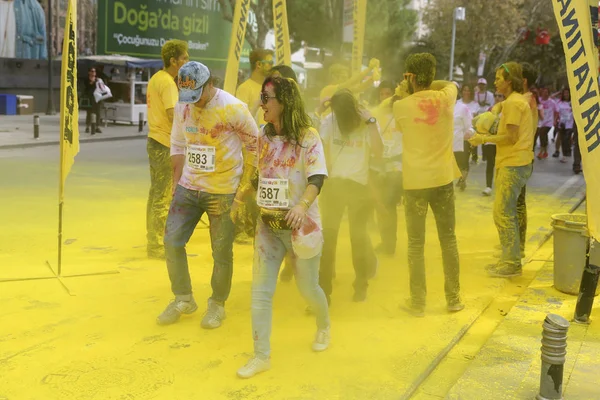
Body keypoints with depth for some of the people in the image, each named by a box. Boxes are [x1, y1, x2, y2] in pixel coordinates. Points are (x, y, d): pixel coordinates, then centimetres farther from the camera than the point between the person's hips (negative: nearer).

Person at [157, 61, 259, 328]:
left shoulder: (233, 109, -16)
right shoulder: (182, 106, 1)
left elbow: (254, 147, -7)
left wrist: (242, 190, -8)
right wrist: (177, 182, 8)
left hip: (223, 192, -5)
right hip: (188, 187, 5)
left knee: (222, 252, 3)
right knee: (172, 241, 4)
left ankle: (217, 304, 24)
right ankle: (183, 299, 22)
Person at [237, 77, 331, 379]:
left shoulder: (307, 137, -12)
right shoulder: (264, 136, 5)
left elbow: (317, 177, -23)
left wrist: (302, 206, -39)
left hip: (301, 225, -5)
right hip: (268, 225, 5)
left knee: (307, 287, 10)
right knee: (260, 291, 0)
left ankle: (324, 327, 42)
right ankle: (261, 356, 9)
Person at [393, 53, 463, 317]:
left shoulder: (401, 106, -9)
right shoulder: (445, 98, -3)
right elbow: (451, 84, 22)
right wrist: (427, 84, 14)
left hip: (414, 182, -2)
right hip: (443, 179, 2)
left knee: (416, 244, 7)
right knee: (448, 240, 13)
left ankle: (418, 303, 13)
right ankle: (453, 299, 21)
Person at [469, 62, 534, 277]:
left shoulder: (513, 102, -14)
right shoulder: (519, 100, 18)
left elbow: (511, 137, -18)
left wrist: (485, 139, -11)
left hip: (513, 164, -11)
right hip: (521, 162, 11)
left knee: (503, 212, -10)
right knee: (515, 211, 14)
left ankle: (511, 263, -7)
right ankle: (515, 254, 22)